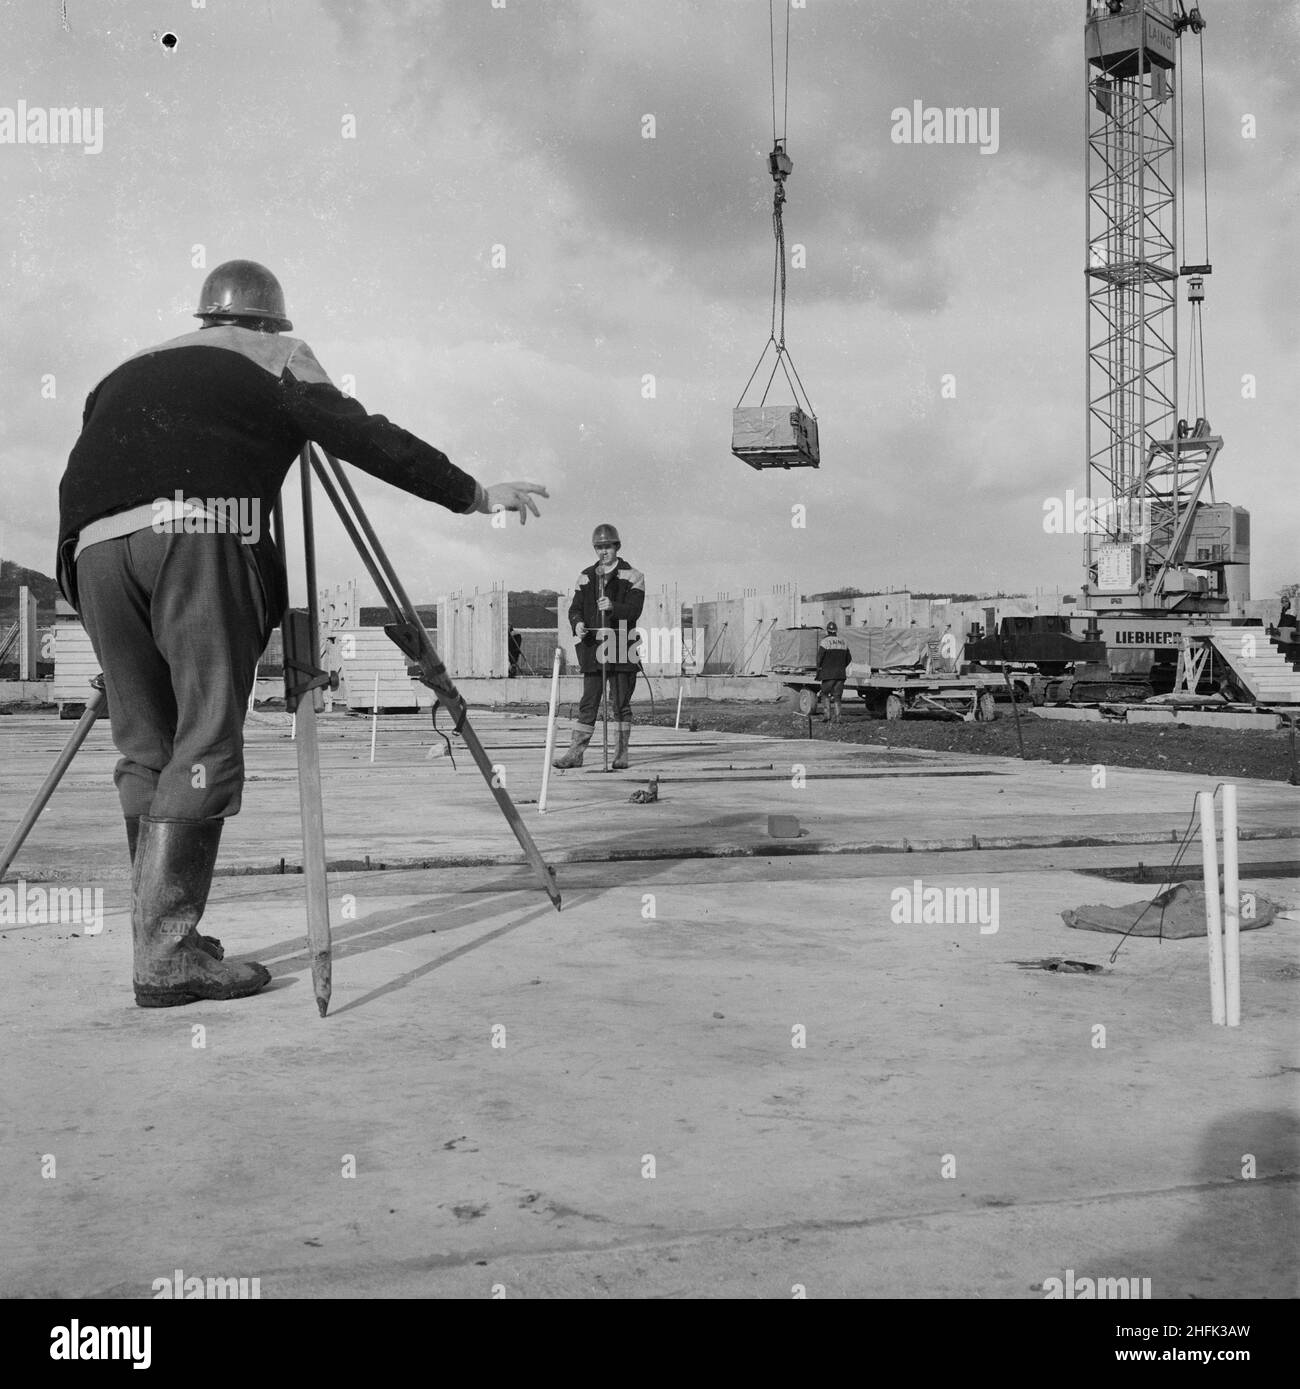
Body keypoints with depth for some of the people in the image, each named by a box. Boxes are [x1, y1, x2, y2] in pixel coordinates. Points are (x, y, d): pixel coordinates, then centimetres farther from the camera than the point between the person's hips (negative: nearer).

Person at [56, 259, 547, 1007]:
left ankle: (159, 934, 12)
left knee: (145, 749, 11)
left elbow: (84, 480, 29)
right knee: (205, 743, -6)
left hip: (92, 547, 6)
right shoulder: (275, 357, 19)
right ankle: (168, 952, -11)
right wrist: (477, 494, 11)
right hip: (196, 533, -6)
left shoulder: (130, 368, 34)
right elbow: (363, 437, 8)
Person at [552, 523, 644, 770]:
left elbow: (634, 609, -10)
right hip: (592, 646, 3)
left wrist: (613, 607, -29)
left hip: (622, 646, -3)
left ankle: (622, 753, 9)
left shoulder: (632, 576, 1)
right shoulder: (586, 576, 14)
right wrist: (577, 623, -12)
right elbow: (575, 607, 10)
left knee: (621, 702, 1)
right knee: (588, 702, 5)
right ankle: (575, 753, 6)